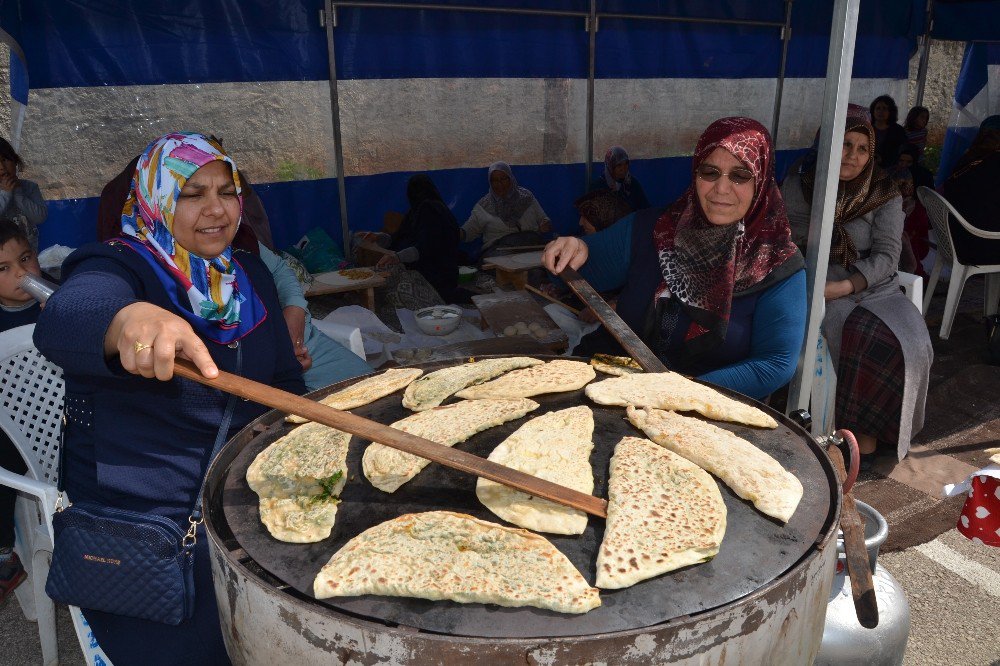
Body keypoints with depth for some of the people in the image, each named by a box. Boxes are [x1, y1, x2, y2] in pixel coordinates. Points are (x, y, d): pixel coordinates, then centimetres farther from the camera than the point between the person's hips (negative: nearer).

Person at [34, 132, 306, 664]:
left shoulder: (250, 274, 6)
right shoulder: (119, 268, -11)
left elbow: (286, 380, 14)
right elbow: (62, 321, -35)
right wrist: (128, 320, -56)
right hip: (142, 525, -5)